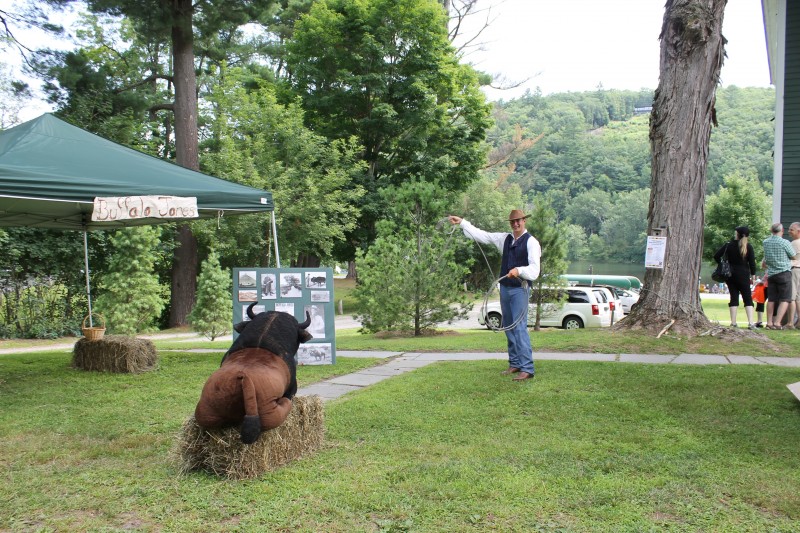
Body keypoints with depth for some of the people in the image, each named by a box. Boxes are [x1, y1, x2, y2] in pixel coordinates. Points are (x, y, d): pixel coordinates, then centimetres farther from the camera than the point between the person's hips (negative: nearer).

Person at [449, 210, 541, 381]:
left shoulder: (531, 242, -8)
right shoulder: (505, 238, 10)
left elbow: (534, 270, -15)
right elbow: (482, 235, 13)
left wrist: (519, 270, -33)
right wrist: (462, 222, 10)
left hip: (520, 290, -7)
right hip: (505, 288, 7)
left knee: (520, 328, -12)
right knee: (508, 327, 12)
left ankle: (527, 368, -10)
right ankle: (514, 364, 23)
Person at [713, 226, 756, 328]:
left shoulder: (729, 245, 1)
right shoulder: (748, 247, -4)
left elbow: (716, 256, -3)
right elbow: (752, 262, -6)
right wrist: (753, 274, 4)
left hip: (730, 275, 2)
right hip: (743, 275, -2)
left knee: (734, 298, 6)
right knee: (748, 298, 1)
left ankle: (733, 323, 5)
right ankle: (751, 323, -9)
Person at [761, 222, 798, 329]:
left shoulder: (765, 242, 3)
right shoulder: (785, 242, -12)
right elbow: (794, 256, 1)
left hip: (771, 273, 5)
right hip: (784, 273, -5)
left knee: (771, 299, 10)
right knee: (785, 299, -2)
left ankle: (769, 322, 9)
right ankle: (777, 323, -11)